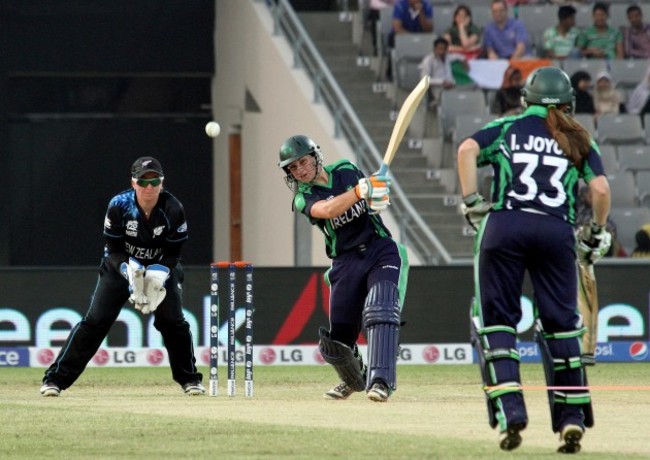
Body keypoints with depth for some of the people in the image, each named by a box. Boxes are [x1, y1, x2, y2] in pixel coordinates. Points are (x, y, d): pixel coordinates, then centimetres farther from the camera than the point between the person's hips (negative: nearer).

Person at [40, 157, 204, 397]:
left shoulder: (173, 210, -20)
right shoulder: (119, 206, -23)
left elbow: (173, 253, -12)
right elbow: (115, 249, -15)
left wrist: (158, 276, -28)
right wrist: (130, 273, -32)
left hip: (161, 269, 1)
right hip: (121, 266, -1)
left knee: (173, 321, -10)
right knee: (96, 320, -10)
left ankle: (189, 379, 11)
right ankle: (56, 378, -8)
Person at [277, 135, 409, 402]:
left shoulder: (346, 170, 5)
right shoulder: (304, 197, -3)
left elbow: (372, 199, 16)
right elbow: (327, 210, -25)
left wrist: (378, 199, -9)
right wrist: (361, 190, -36)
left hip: (380, 250, -1)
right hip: (345, 262, 1)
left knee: (380, 311, -25)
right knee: (338, 337, 4)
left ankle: (380, 381, -34)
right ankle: (353, 379, 36)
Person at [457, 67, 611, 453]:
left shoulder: (506, 128, 16)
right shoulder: (579, 140, 17)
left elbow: (468, 148, -2)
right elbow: (601, 188, 4)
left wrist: (471, 202, 1)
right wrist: (598, 234, 16)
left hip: (504, 226, -1)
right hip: (557, 232, 1)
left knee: (496, 319, 3)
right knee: (561, 323, 10)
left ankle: (509, 410, -13)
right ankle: (572, 417, 5)